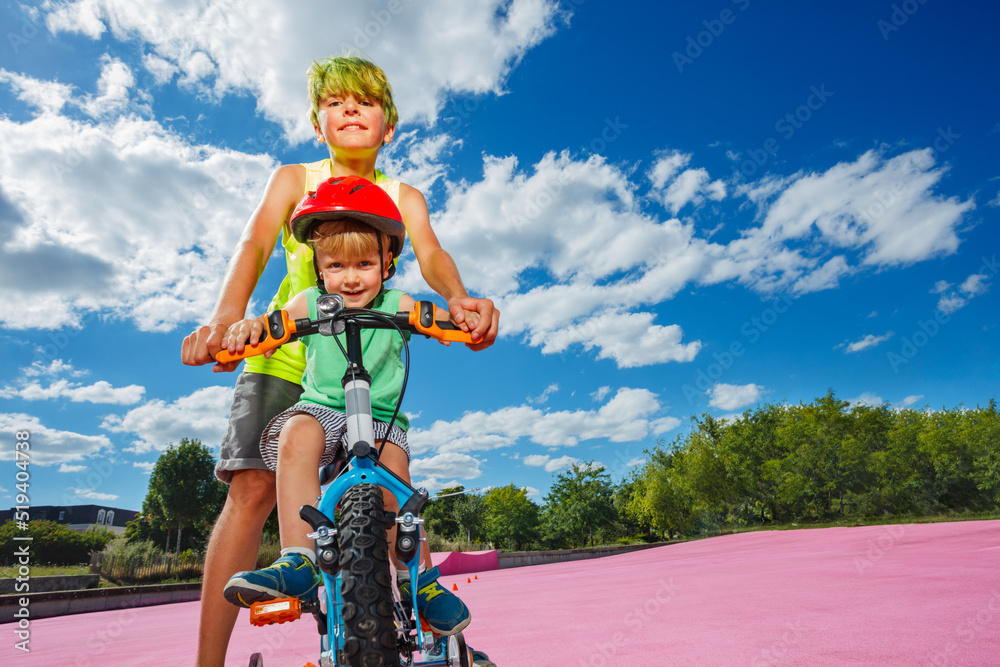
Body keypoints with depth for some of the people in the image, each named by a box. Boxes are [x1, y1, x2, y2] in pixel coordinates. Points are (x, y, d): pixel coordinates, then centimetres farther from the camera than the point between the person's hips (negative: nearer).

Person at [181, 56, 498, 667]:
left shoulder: (403, 196, 9)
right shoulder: (293, 180, 7)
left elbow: (431, 255, -10)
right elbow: (254, 245, -10)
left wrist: (461, 300, -34)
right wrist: (227, 315, -32)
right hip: (284, 355, 0)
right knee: (252, 487, -12)